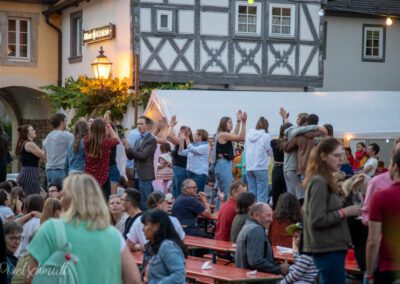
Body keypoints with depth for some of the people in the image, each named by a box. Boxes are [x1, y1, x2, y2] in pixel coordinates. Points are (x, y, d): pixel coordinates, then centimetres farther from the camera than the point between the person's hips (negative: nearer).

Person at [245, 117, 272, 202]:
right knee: (261, 195, -3)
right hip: (261, 167, -5)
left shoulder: (248, 135, 6)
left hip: (249, 168, 5)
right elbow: (269, 152, 3)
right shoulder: (266, 136, -7)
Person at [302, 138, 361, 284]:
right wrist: (344, 212, -16)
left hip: (331, 247, 10)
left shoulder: (325, 181, 14)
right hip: (327, 249, -10)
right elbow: (317, 220, -20)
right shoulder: (319, 182, -15)